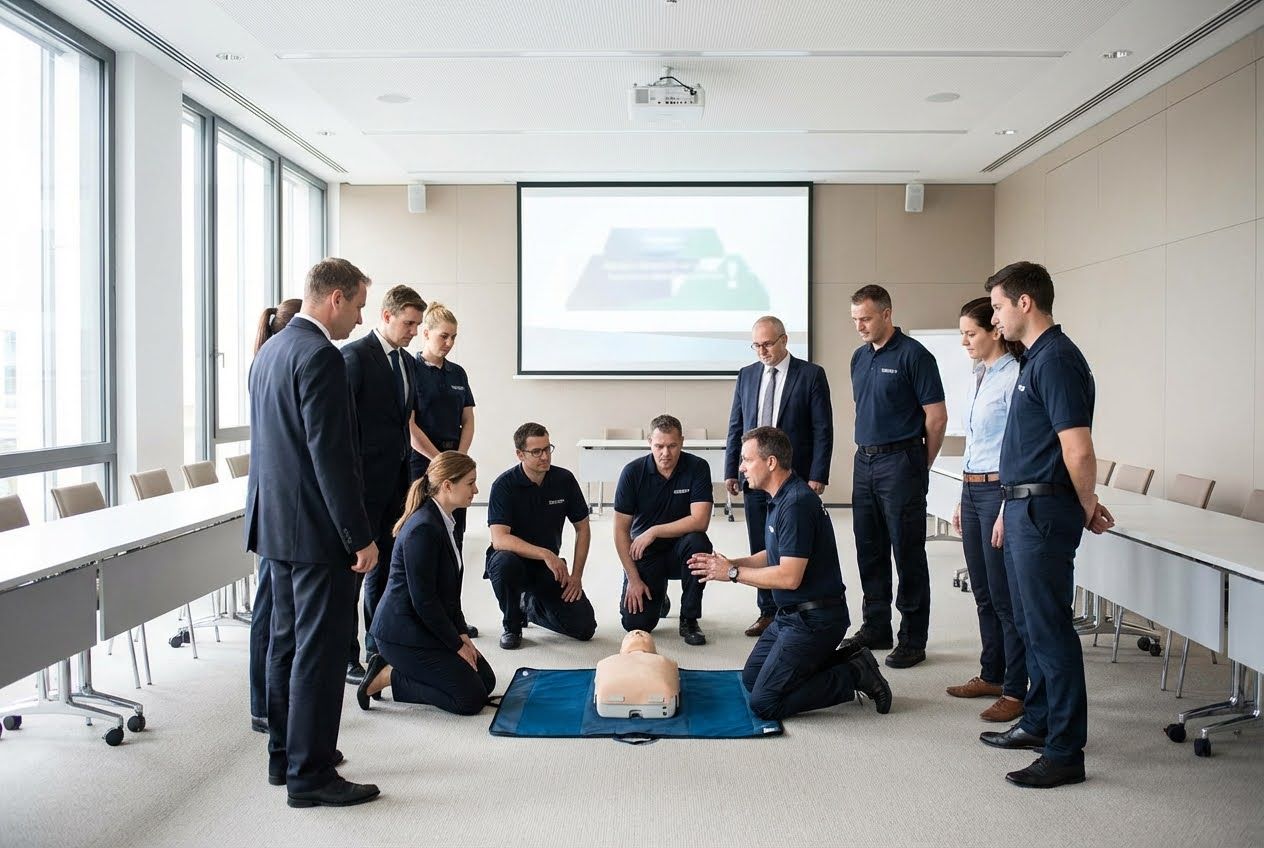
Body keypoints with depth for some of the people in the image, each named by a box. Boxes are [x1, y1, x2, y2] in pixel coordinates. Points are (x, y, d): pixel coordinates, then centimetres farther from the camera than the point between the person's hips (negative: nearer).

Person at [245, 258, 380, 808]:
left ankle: (285, 755, 28)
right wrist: (359, 536, -18)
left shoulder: (270, 350, 13)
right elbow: (330, 454, -22)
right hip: (316, 528, -10)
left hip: (275, 520, 10)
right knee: (320, 650, -2)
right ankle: (310, 774, 6)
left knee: (287, 640, 17)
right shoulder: (320, 356, -18)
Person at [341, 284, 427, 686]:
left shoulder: (406, 361, 13)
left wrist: (407, 475, 13)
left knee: (386, 568, 15)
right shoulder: (355, 355, -11)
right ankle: (347, 657, 10)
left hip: (396, 479, 8)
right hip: (364, 481, -8)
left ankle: (380, 649, 26)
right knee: (353, 569, 1)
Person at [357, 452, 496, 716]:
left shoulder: (443, 521, 7)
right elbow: (423, 601, -22)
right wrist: (458, 644, -12)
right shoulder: (423, 529, -23)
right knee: (471, 698, -10)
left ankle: (395, 666, 12)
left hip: (424, 626, 10)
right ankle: (389, 677, -1)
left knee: (486, 680, 9)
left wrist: (462, 634, 4)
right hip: (402, 633, -10)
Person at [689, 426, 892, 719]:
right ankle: (844, 659, 15)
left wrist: (733, 572, -14)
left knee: (764, 703, -11)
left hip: (814, 618, -10)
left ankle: (855, 675, -1)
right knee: (751, 678, 17)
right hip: (792, 614, 10)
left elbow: (789, 576, -25)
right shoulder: (782, 498, 9)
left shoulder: (796, 504, -23)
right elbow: (775, 556, 18)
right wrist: (726, 563, 6)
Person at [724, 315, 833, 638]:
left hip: (795, 477, -4)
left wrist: (818, 476, -10)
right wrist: (731, 470, 8)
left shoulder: (811, 375, -2)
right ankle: (768, 612, 18)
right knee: (760, 549, 8)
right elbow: (736, 427, 13)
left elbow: (823, 430, -4)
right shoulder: (747, 375, 10)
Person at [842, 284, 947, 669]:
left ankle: (913, 639, 6)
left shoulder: (913, 355, -9)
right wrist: (866, 450, 15)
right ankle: (875, 628, 23)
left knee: (908, 553, -2)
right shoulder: (859, 357, 13)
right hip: (865, 462, 7)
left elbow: (937, 417, -9)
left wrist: (920, 466, -1)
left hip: (900, 462, -7)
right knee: (869, 551, 12)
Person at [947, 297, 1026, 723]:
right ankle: (991, 675, 27)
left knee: (1004, 596, -2)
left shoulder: (1013, 377, -13)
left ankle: (1015, 690, 7)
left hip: (999, 491, -9)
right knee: (983, 593, 16)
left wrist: (1006, 511, -20)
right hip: (973, 491, 9)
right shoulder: (980, 376, 14)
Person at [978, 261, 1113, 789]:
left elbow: (1079, 452, -21)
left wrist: (1089, 510, -7)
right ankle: (1039, 724, 31)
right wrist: (1009, 510, 20)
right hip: (1024, 507, 10)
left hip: (1044, 511, -10)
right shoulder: (1034, 359, 15)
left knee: (1049, 627, -4)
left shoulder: (1056, 360, -17)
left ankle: (1066, 753, 5)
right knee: (1032, 623, 18)